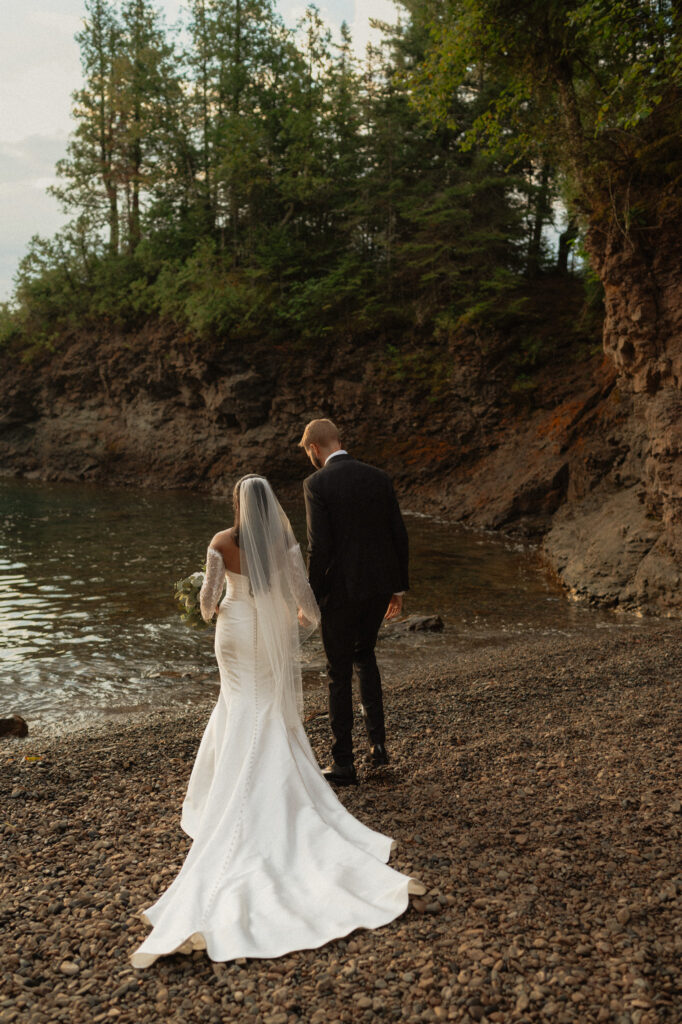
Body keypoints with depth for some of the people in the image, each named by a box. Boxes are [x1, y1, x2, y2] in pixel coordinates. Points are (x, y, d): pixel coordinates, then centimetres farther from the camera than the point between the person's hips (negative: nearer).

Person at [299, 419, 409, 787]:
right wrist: (398, 588, 14)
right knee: (364, 654, 27)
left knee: (340, 674, 9)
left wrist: (309, 598, -7)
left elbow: (319, 547, -17)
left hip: (341, 590, -5)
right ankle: (377, 741, 22)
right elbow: (399, 535, 5)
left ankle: (343, 763, 19)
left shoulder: (316, 484, -11)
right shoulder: (379, 477, 4)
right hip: (380, 584, 5)